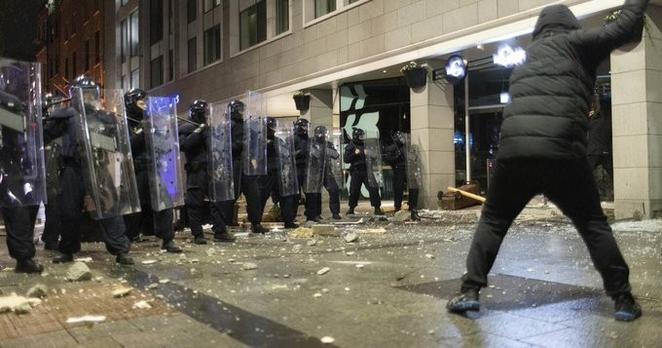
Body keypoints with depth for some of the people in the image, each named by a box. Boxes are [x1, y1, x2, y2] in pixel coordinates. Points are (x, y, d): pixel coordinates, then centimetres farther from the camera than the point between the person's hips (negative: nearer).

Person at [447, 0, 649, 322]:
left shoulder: (529, 56, 27)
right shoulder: (573, 43, 12)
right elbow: (622, 29, 9)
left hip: (514, 149, 4)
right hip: (561, 151, -3)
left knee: (493, 221, 15)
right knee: (593, 224, 12)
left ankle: (469, 292, 7)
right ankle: (623, 300, 14)